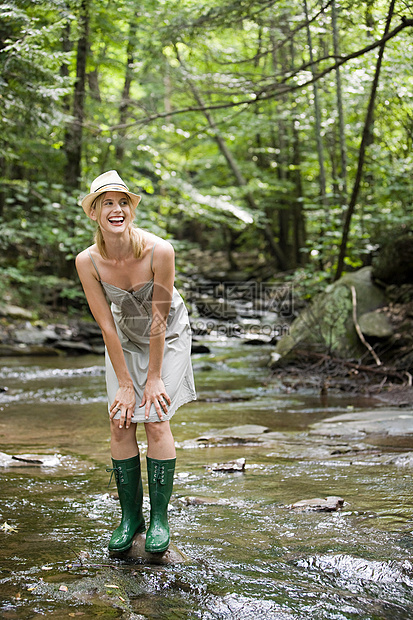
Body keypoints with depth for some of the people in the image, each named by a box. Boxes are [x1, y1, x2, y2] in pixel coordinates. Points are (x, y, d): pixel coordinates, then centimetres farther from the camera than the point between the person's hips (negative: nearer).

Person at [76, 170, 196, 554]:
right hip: (125, 339, 3)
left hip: (167, 336, -2)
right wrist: (124, 383, -13)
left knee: (156, 420, -11)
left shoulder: (159, 251, -30)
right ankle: (130, 517, 9)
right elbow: (106, 326, -17)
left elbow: (158, 318, -23)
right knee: (120, 422, -5)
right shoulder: (87, 262, -23)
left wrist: (154, 377, -16)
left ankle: (160, 519, 1)